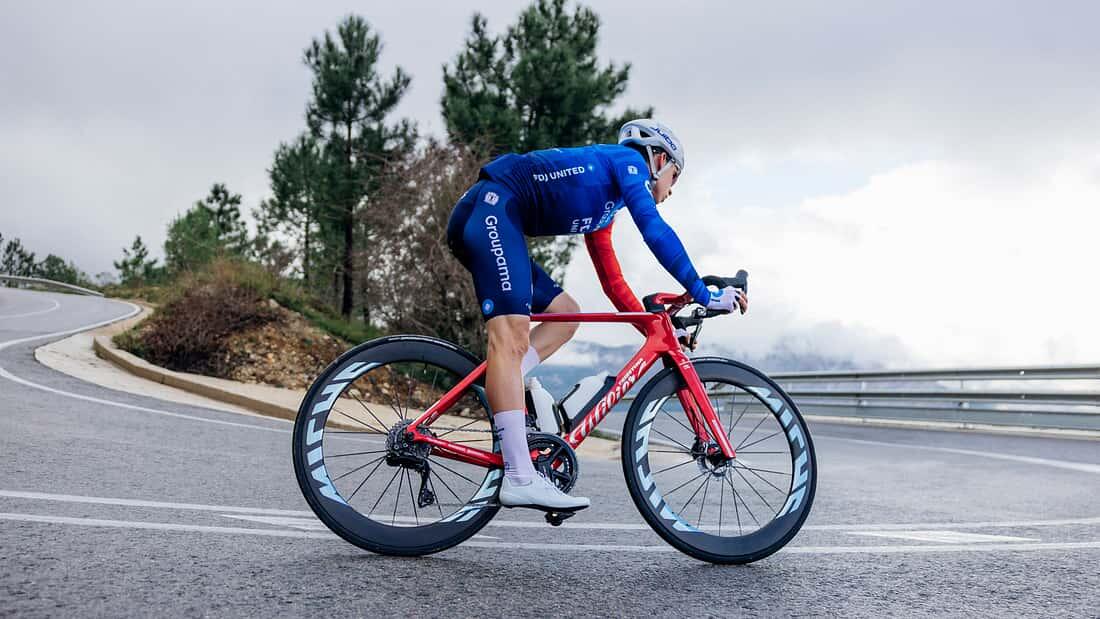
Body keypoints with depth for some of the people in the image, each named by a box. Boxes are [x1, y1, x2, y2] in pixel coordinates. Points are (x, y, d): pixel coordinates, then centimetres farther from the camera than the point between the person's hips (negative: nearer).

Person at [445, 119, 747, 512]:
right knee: (511, 335, -21)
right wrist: (705, 295, -8)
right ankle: (520, 479, -29)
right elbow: (655, 230, -10)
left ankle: (498, 397, -2)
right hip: (490, 210, -10)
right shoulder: (627, 159, 6)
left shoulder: (603, 211, 29)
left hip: (479, 225, 10)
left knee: (566, 314, 14)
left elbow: (612, 281, 31)